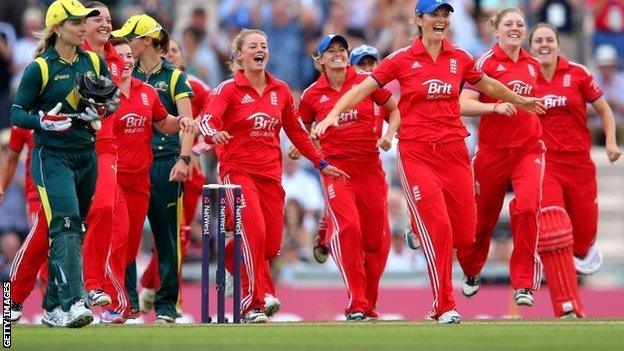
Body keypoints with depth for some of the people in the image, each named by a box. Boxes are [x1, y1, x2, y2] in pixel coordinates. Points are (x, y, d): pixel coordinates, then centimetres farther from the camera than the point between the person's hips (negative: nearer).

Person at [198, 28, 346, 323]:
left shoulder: (280, 90, 10)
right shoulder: (229, 89, -3)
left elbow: (295, 131, 20)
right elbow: (207, 119, -19)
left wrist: (321, 163, 20)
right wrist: (214, 133, -42)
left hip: (271, 174, 5)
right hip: (238, 170, -5)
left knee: (271, 245, 2)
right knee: (254, 233, -21)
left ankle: (230, 255, 34)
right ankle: (251, 306, -13)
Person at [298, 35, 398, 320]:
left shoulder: (366, 81, 2)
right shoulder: (312, 95, 4)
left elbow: (395, 109, 13)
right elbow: (304, 128, 20)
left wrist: (389, 135, -3)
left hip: (369, 166, 2)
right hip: (335, 168, -2)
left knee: (377, 237, 5)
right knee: (347, 225, -23)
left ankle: (369, 303, 24)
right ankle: (356, 304, -20)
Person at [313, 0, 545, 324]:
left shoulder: (459, 59, 9)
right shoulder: (402, 59, 0)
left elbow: (488, 85, 26)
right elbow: (364, 87, -3)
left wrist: (521, 101, 39)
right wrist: (334, 113, -17)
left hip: (453, 151, 4)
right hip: (416, 154, -4)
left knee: (464, 234, 1)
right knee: (438, 228, -13)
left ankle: (421, 230, 34)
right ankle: (444, 306, -3)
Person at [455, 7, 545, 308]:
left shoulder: (533, 65, 9)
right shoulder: (487, 62, -6)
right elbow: (464, 104, -14)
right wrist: (497, 107, -25)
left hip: (528, 148, 2)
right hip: (493, 150, -2)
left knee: (527, 206, -20)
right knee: (483, 215, 12)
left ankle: (523, 284, -15)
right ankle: (471, 272, 40)